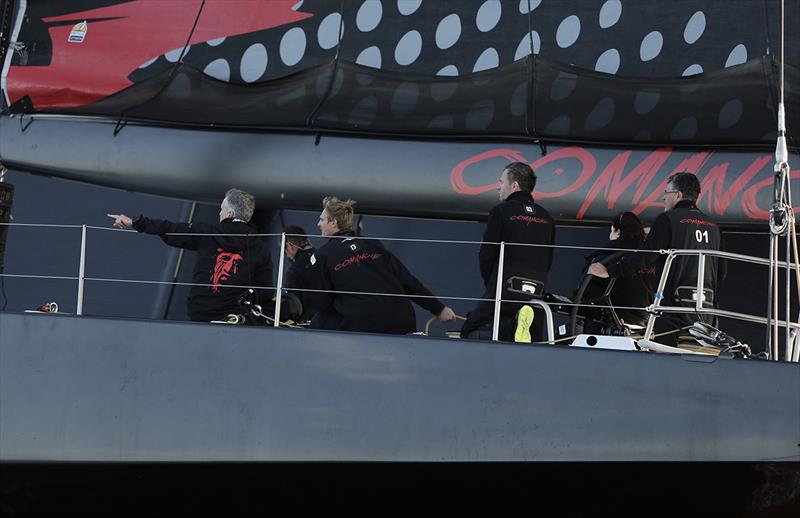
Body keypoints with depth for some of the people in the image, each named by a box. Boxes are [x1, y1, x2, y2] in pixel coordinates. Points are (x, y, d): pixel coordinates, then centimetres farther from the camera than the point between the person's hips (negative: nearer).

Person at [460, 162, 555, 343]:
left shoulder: (501, 211, -2)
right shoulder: (546, 218, 16)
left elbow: (486, 254, -2)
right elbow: (548, 261, 17)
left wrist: (491, 285, 9)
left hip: (507, 287, -6)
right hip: (537, 292, 6)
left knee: (469, 333, 0)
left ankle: (512, 327, -23)